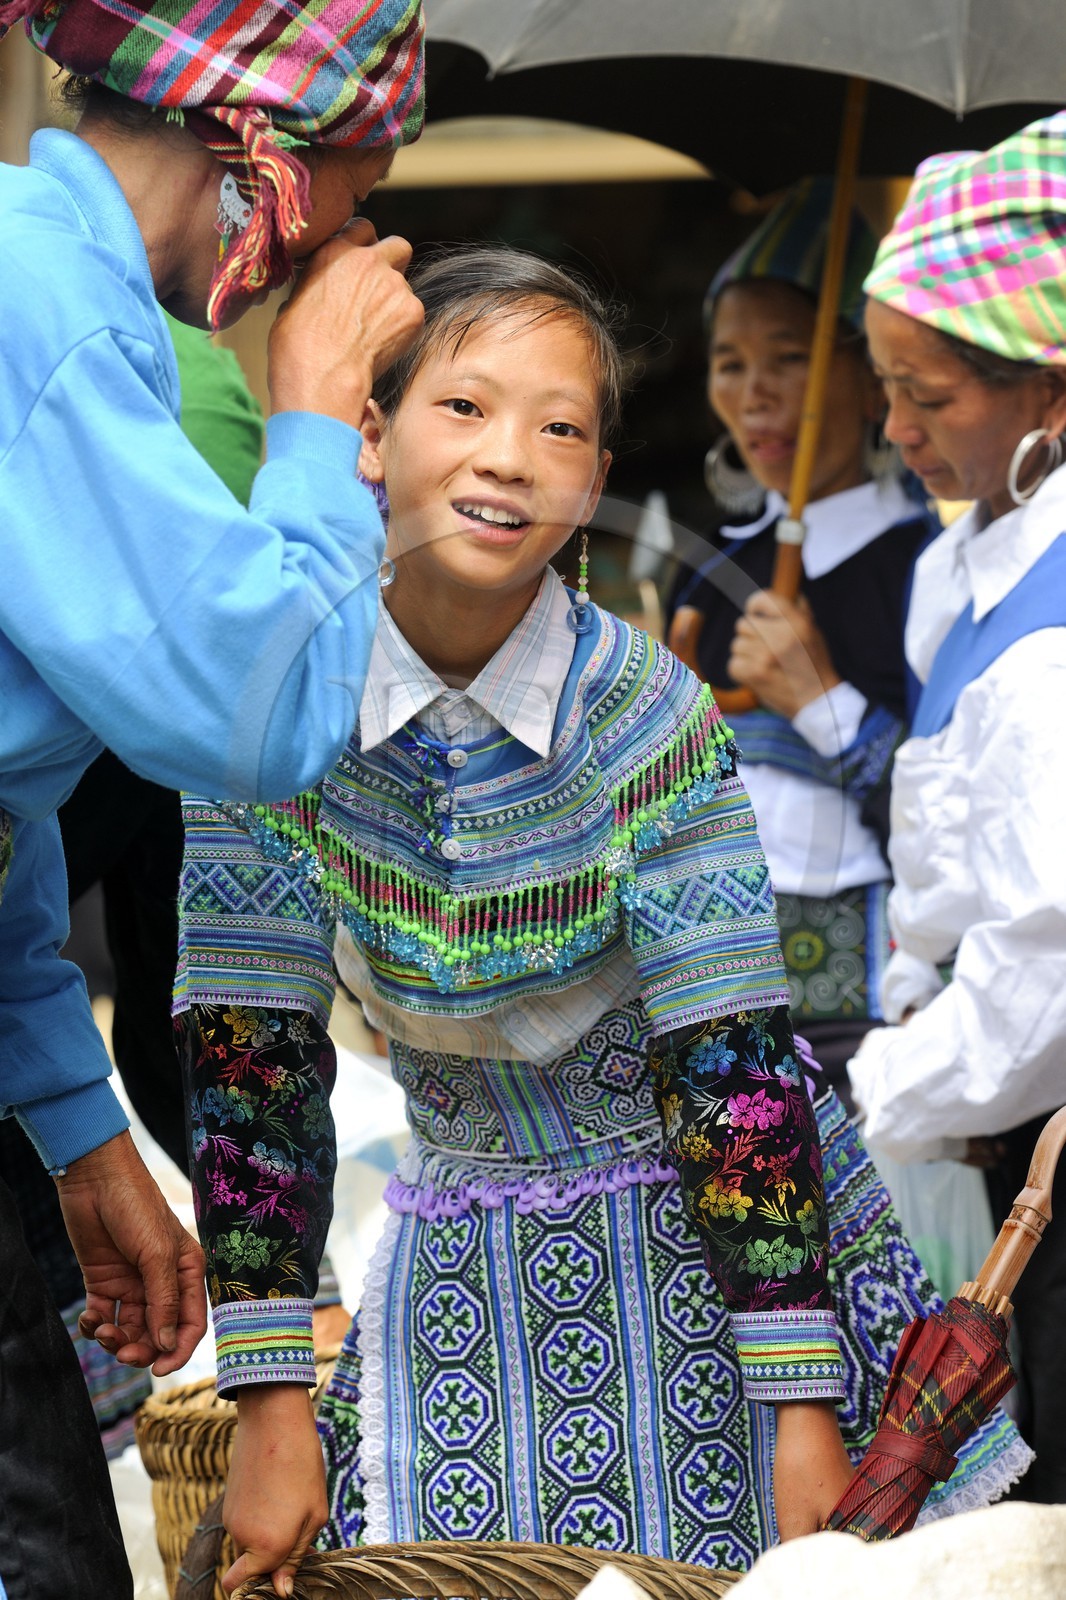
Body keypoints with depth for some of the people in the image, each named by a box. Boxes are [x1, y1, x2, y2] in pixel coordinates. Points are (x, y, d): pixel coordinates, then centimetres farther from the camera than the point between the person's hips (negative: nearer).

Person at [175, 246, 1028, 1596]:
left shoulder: (646, 715, -19)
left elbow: (736, 1063, -18)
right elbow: (249, 1053, -11)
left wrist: (803, 1410, -21)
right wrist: (271, 1408, -13)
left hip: (699, 1240, -1)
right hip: (458, 1267, 2)